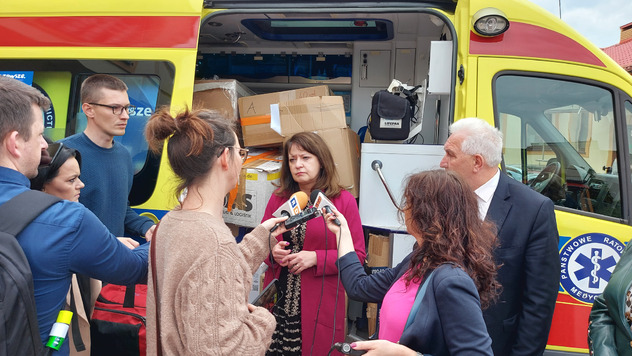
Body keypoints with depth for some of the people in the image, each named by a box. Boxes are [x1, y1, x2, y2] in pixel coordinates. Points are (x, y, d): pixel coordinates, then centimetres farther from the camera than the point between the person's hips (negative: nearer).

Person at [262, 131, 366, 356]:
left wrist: (315, 258, -14)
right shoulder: (278, 198, 9)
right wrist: (272, 251, -5)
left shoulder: (343, 200, -2)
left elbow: (357, 255, -3)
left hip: (320, 307, -3)